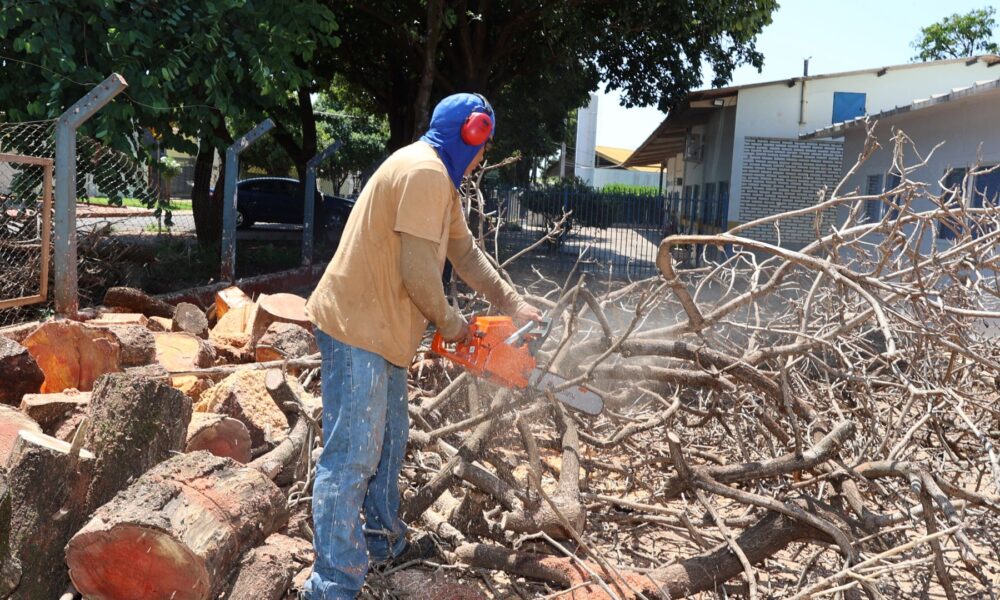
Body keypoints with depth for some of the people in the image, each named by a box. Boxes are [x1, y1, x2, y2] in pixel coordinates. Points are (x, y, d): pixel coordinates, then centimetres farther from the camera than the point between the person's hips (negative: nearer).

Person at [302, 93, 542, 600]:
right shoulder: (425, 171, -18)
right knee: (353, 457, -9)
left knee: (388, 443, 20)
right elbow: (418, 268, -23)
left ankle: (384, 542, 35)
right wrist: (449, 322, -7)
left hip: (382, 331, 11)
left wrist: (512, 303, 15)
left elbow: (464, 252, 21)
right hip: (357, 329, -11)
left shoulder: (439, 178, 16)